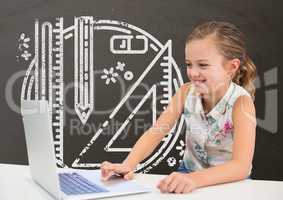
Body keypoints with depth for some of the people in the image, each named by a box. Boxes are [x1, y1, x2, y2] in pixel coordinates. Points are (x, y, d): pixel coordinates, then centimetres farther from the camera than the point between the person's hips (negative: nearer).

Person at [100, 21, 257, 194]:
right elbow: (156, 132, -11)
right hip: (189, 171, 2)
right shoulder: (186, 92, -9)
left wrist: (194, 179, -46)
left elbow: (241, 166, -31)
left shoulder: (240, 102, -21)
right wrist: (128, 165, -27)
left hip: (229, 182, -2)